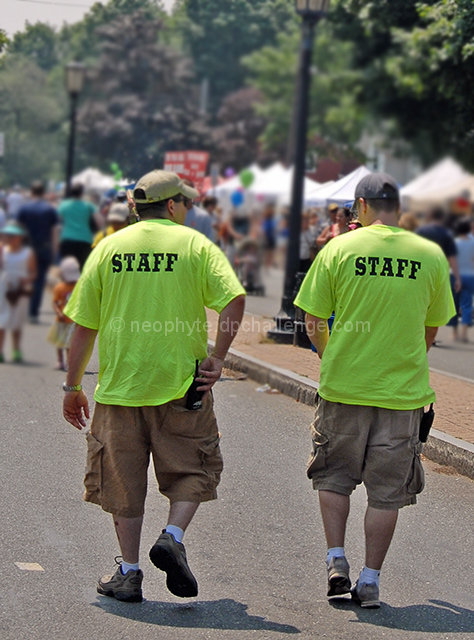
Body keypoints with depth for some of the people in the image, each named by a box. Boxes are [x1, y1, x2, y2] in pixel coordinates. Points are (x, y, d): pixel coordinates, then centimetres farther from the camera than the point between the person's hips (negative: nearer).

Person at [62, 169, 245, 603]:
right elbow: (234, 298, -15)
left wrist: (73, 387, 11)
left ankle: (129, 572, 11)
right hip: (181, 383, -2)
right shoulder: (195, 245, 1)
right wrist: (217, 356, -7)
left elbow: (84, 325, 4)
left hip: (119, 384, 2)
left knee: (123, 480, 10)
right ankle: (173, 537, -9)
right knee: (191, 469, 13)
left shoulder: (108, 248, 5)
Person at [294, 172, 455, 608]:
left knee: (334, 477, 18)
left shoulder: (339, 249, -5)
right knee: (386, 491, 8)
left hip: (344, 384, 0)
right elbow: (431, 330, 8)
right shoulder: (431, 255, -1)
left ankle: (336, 560, 11)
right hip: (403, 391, 1)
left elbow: (314, 322, -1)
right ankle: (370, 580, 10)